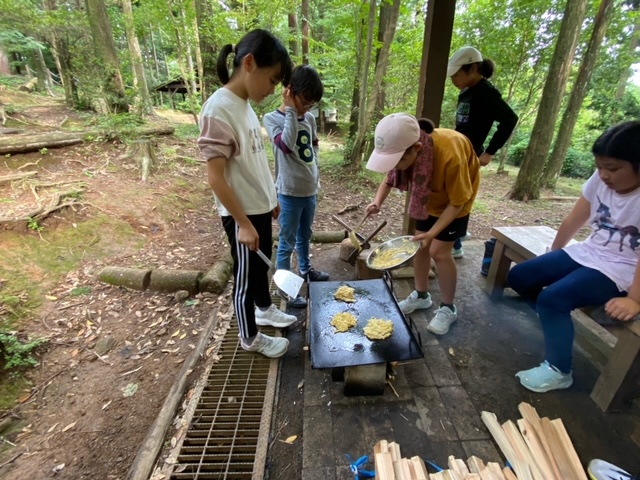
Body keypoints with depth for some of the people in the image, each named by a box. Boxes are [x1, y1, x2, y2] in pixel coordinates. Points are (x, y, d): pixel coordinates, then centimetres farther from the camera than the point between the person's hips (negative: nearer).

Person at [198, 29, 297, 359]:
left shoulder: (245, 105, 6)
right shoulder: (219, 109, -20)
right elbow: (216, 177, -22)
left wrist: (271, 199, 17)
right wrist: (243, 223, -20)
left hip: (260, 207, 8)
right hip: (242, 214, -8)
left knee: (262, 266, 24)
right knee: (246, 276, 9)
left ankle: (265, 310, 47)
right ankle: (250, 338, 30)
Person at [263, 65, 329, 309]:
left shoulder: (310, 118, 7)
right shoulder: (272, 118, -10)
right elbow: (287, 144, -27)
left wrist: (315, 173, 13)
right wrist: (291, 110, -20)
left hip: (310, 190, 6)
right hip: (290, 192, -6)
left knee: (305, 236, 23)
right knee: (287, 243, 3)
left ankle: (306, 270, 43)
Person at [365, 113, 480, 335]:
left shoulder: (450, 155, -42)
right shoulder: (402, 148, -26)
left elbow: (456, 202, -28)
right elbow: (390, 176, -7)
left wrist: (432, 233, -34)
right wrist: (378, 202, -26)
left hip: (456, 198, -5)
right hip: (428, 196, 6)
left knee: (439, 251, -7)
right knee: (420, 245, 8)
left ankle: (448, 308, 13)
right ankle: (421, 295, 27)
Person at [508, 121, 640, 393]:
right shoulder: (601, 179, -4)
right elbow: (574, 221, 5)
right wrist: (551, 258, 12)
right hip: (585, 253, 7)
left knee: (552, 298, -26)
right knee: (518, 277, 1)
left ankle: (558, 371, -6)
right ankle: (556, 321, 20)